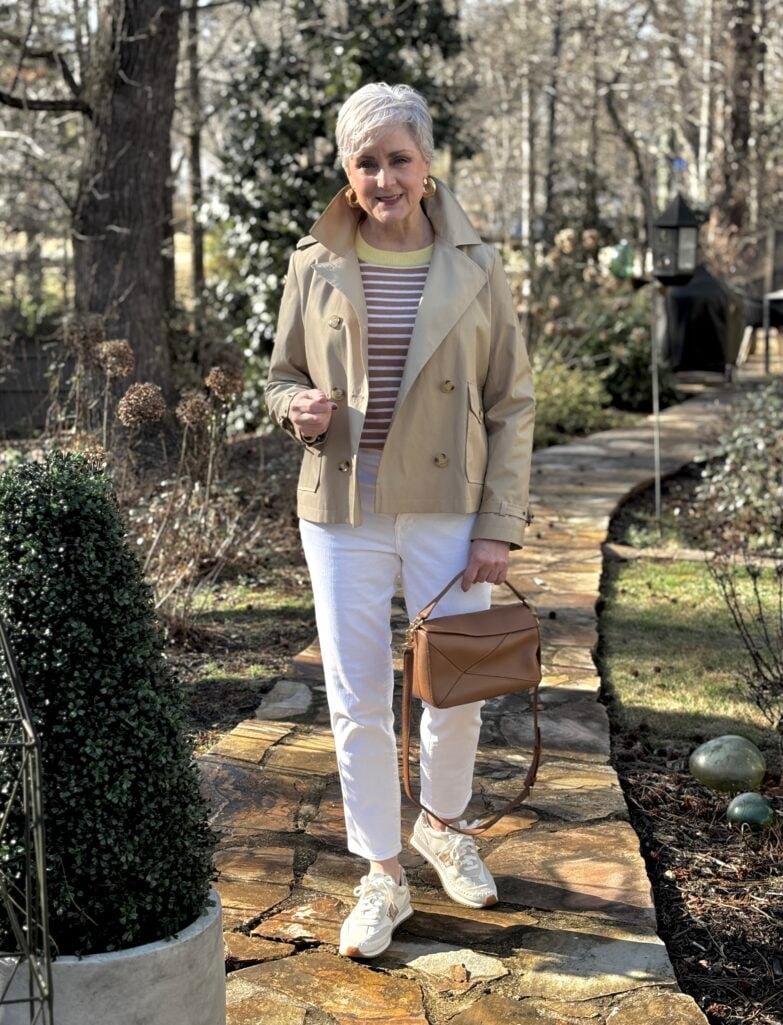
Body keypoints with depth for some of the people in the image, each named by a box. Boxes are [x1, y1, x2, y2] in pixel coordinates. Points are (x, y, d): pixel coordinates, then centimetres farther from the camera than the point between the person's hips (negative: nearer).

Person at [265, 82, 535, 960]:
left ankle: (442, 825, 40)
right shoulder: (314, 266, 0)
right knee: (357, 702, 5)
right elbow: (281, 379, 11)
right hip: (342, 516, 1)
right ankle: (382, 878, 23)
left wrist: (500, 528, -6)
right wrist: (299, 409, -14)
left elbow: (512, 405, 0)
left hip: (448, 515, 0)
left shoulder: (475, 268, -2)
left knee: (459, 690, 10)